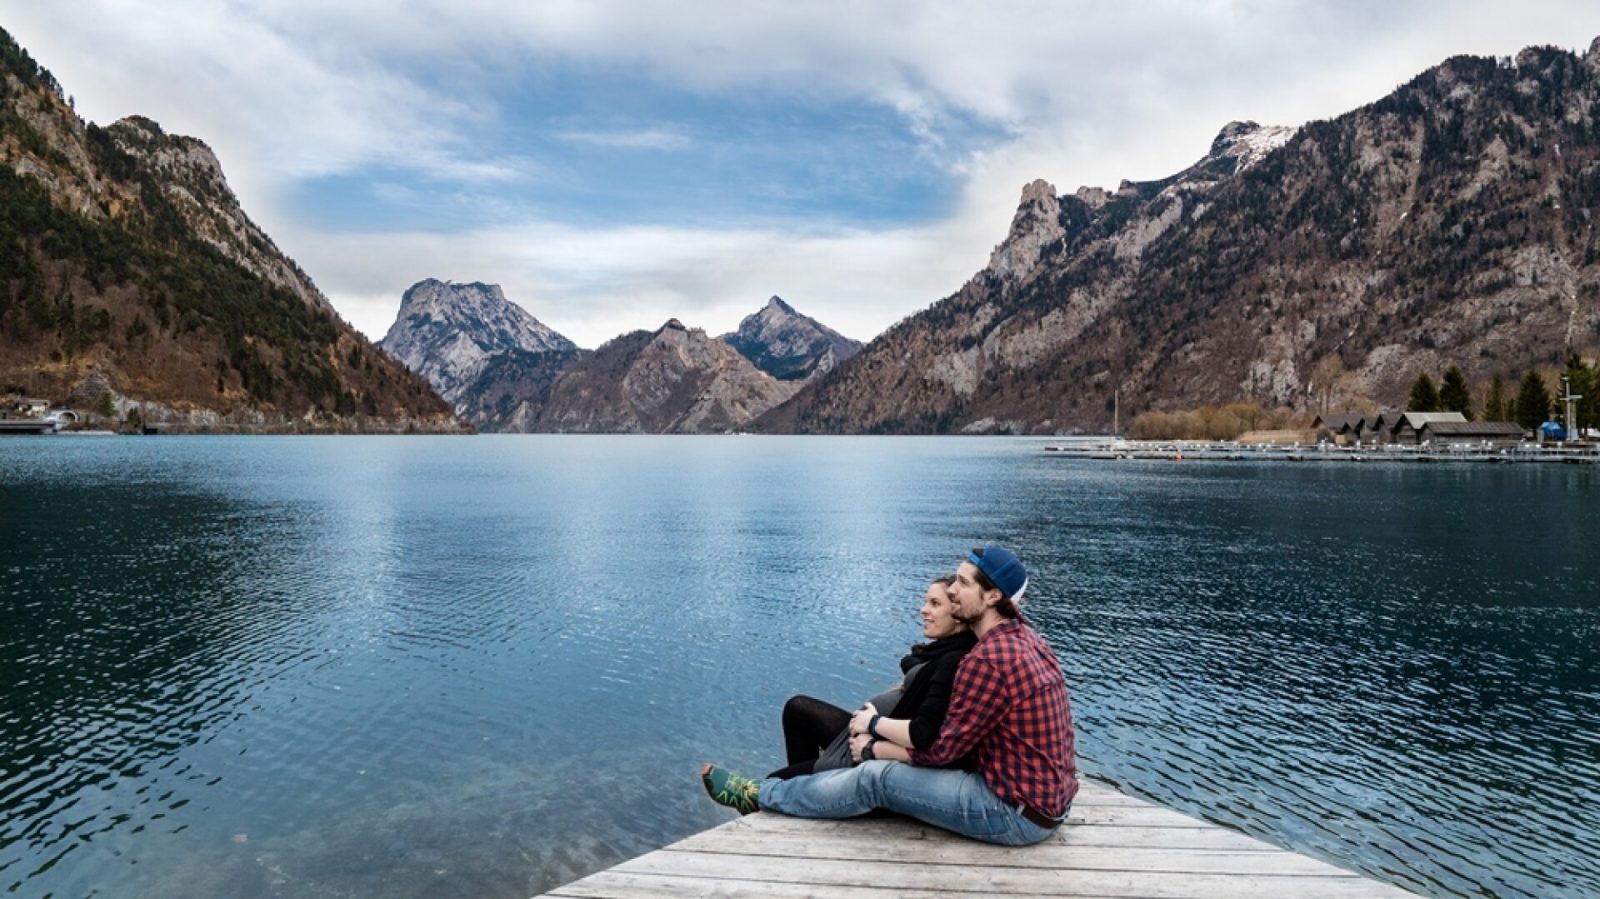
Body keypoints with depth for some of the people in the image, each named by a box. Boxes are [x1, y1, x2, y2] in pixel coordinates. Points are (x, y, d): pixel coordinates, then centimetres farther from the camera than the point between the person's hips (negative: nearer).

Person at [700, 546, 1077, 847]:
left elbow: (942, 748, -17)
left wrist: (876, 724, -1)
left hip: (1019, 812, -9)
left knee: (876, 778, -6)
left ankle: (759, 795, 13)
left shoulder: (989, 659, -24)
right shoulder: (1024, 637, 7)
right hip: (1043, 795, 9)